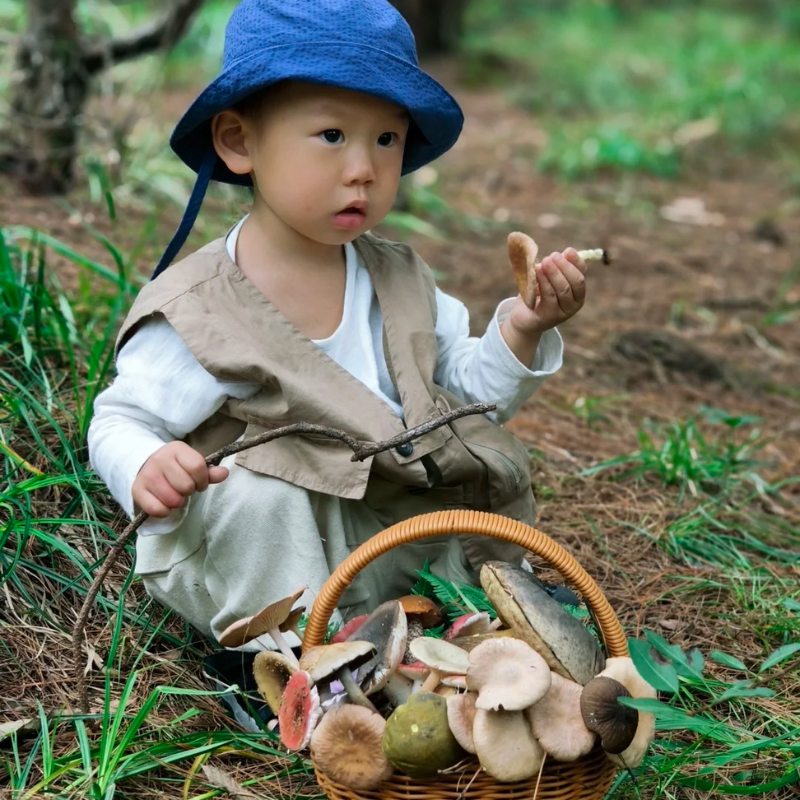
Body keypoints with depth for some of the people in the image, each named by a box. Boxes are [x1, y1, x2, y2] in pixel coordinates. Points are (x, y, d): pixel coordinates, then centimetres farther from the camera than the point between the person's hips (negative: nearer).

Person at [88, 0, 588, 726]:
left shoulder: (398, 279, 1)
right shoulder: (198, 311, -18)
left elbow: (470, 386, 6)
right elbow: (119, 421, -13)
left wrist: (520, 332, -14)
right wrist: (145, 471, -36)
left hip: (387, 549, 6)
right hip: (248, 556, -5)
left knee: (487, 464, -4)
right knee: (257, 489, -34)